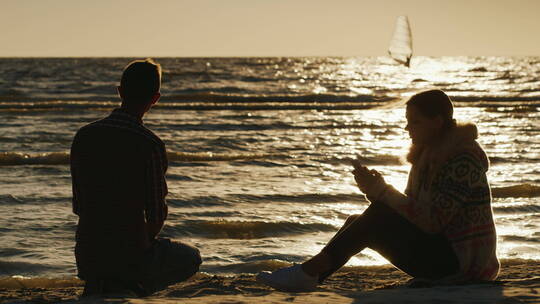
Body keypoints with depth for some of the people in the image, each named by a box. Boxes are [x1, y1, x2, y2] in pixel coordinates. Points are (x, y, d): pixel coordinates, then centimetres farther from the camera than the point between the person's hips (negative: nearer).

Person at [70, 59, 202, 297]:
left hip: (86, 255, 6)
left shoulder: (83, 136, -1)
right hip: (131, 254, -6)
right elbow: (157, 214, -12)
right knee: (190, 258, 25)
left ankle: (97, 284, 12)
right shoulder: (150, 145, -17)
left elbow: (78, 206, 5)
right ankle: (130, 288, 4)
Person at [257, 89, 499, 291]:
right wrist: (375, 190, -11)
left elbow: (431, 221, -24)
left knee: (379, 215, -21)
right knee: (357, 221, 0)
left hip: (460, 261, -9)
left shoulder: (463, 159, -18)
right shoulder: (427, 155, 12)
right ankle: (308, 277, -13)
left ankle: (310, 271, -20)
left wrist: (382, 191, -23)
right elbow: (409, 212, 8)